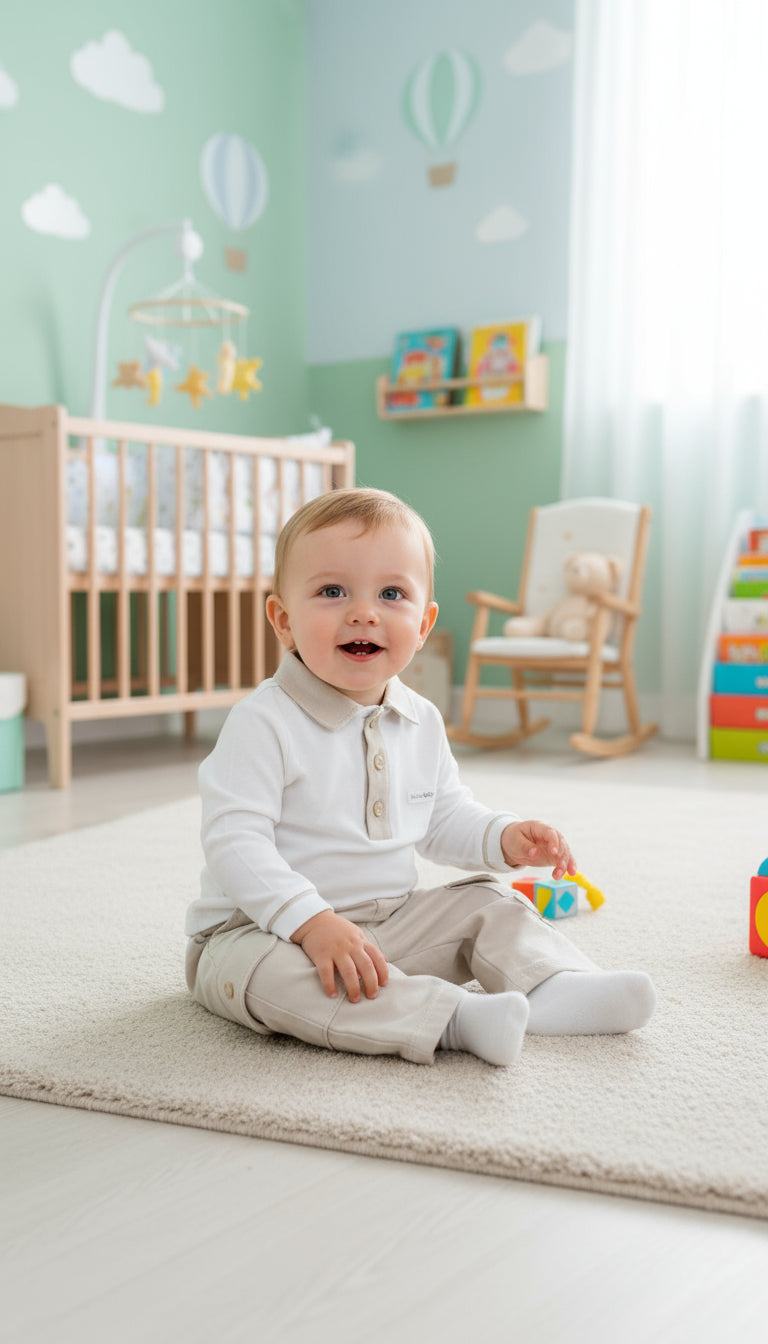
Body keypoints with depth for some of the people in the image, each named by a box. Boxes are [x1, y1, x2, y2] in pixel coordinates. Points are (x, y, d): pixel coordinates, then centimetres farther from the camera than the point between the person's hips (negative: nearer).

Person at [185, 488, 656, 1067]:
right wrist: (312, 921, -36)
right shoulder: (264, 723, -19)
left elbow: (443, 816, 18)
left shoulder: (421, 721, 4)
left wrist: (504, 837, -3)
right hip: (263, 929, -6)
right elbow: (234, 843, -25)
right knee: (271, 973, -37)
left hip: (391, 921, 7)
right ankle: (453, 1018, -39)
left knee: (490, 902, 2)